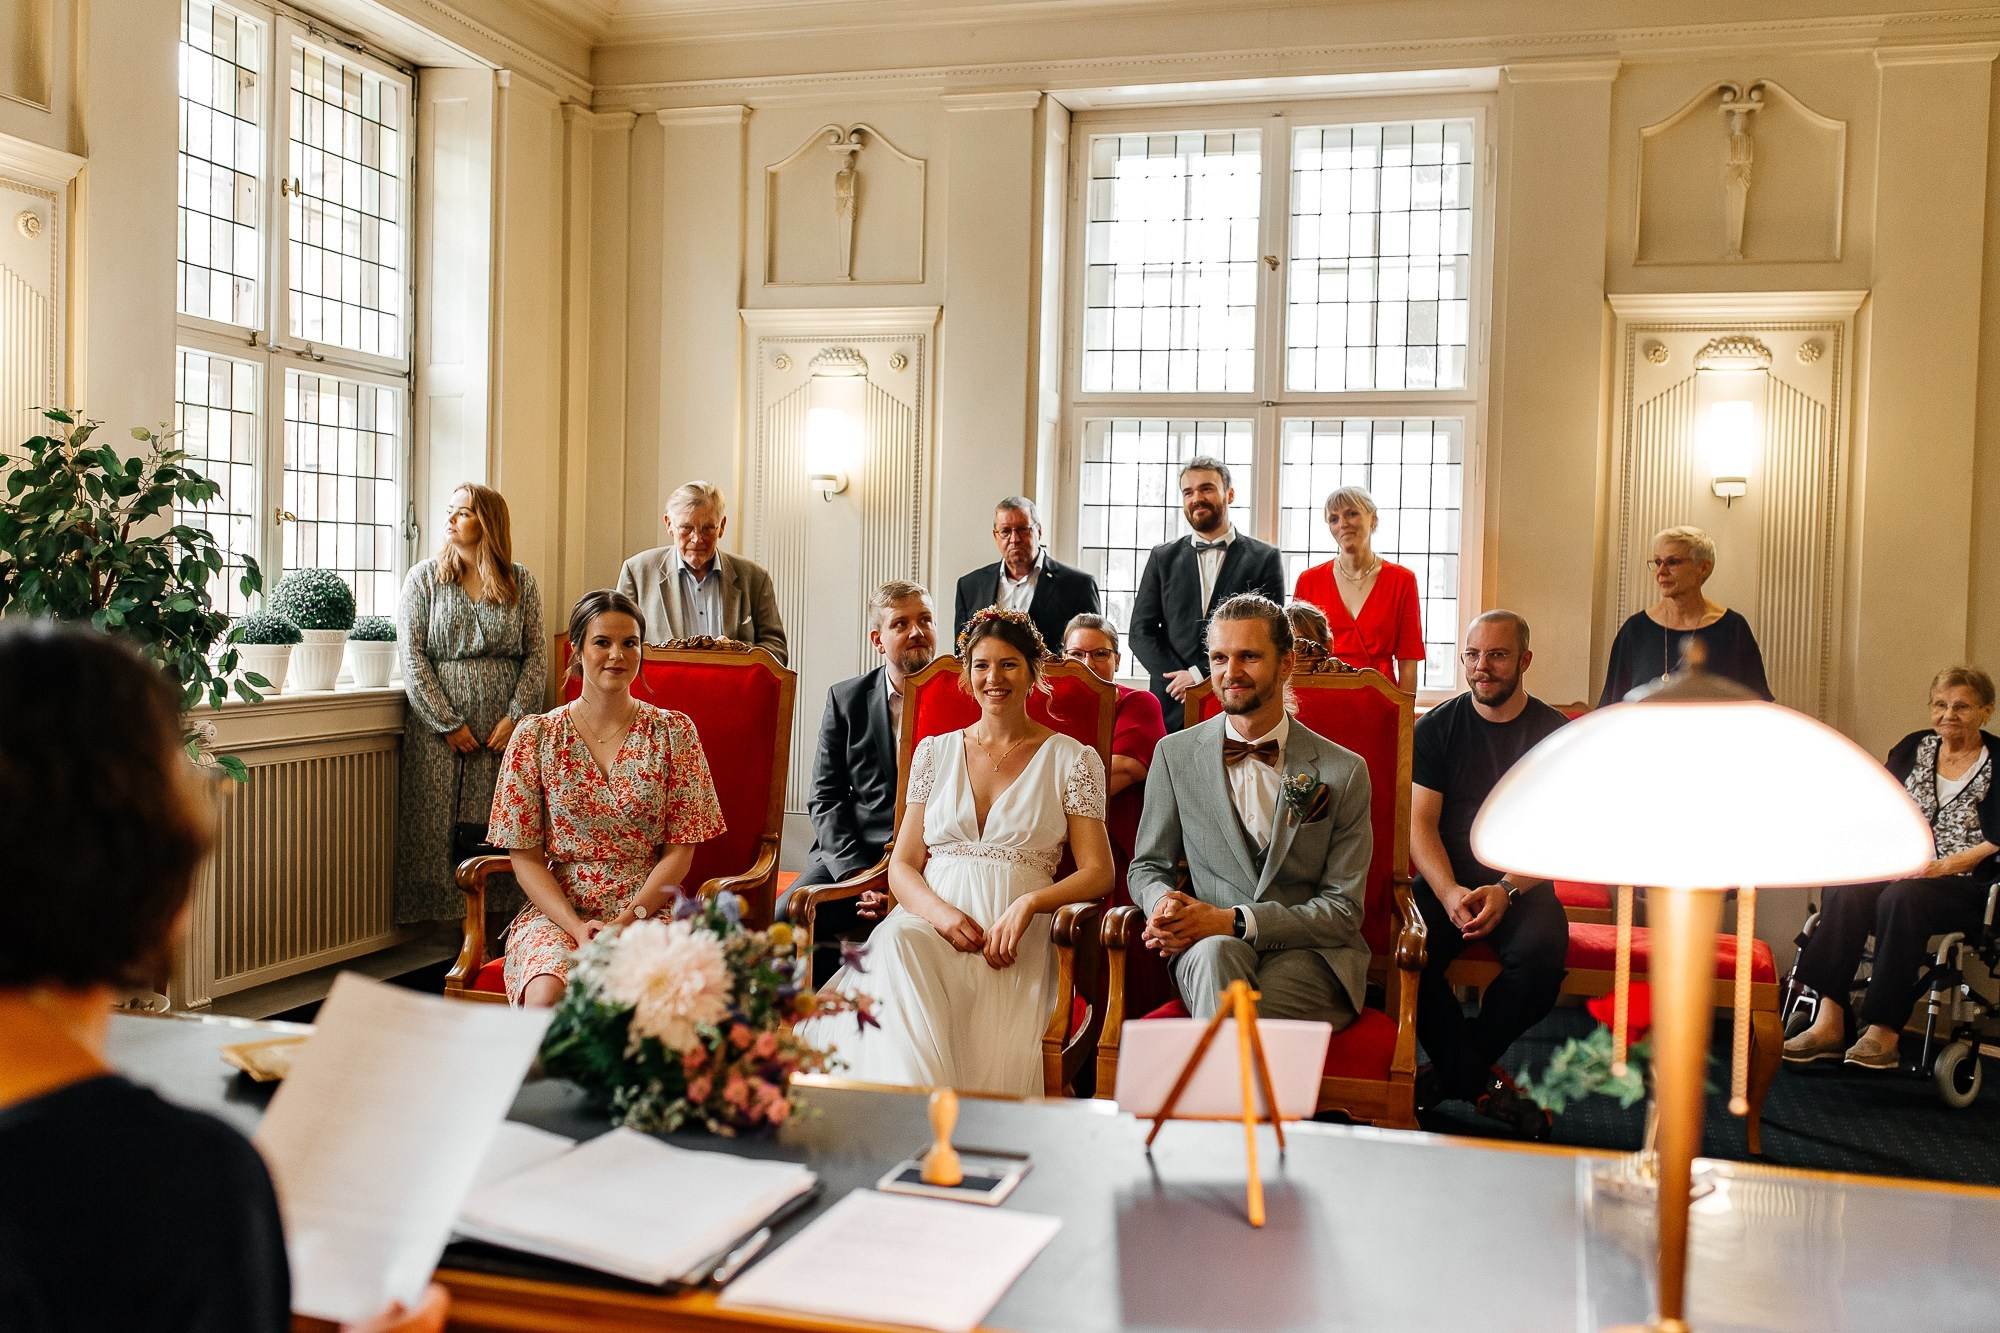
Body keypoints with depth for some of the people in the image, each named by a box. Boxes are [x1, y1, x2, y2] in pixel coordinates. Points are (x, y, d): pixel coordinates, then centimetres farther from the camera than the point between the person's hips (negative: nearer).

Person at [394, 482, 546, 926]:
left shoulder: (521, 581, 6)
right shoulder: (424, 578, 4)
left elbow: (536, 656, 4)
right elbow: (412, 657, -2)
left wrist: (516, 717, -9)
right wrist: (448, 724, -9)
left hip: (504, 731, 1)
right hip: (439, 734, 0)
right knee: (437, 831, -2)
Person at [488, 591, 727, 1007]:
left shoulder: (673, 732, 4)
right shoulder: (536, 737, 4)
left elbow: (680, 851, 2)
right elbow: (526, 858, 3)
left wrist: (628, 919, -13)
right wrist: (576, 926, -13)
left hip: (650, 909, 0)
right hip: (557, 911, 1)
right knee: (547, 995, -32)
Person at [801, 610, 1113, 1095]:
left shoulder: (1072, 759, 11)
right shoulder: (935, 751, 18)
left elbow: (1097, 872, 5)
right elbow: (902, 865, 13)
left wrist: (1030, 902, -15)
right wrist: (939, 912, -10)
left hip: (1015, 941, -2)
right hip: (930, 917, 2)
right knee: (895, 942, -36)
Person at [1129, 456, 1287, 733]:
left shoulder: (1265, 558, 5)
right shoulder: (1163, 557, 12)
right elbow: (1141, 632, 8)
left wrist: (1199, 675, -9)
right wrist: (1181, 681, -7)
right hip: (1173, 709, 2)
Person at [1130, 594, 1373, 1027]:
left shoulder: (1343, 772, 1)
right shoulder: (1175, 755, 8)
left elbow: (1343, 910, -2)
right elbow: (1147, 865, 16)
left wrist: (1233, 921, -17)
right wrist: (1163, 903, -11)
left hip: (1308, 957, -2)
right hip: (1206, 954, 2)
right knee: (1217, 951, -36)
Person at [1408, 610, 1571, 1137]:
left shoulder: (1556, 734, 4)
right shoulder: (1437, 728, 6)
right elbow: (1420, 822, 0)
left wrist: (1506, 891, -19)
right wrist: (1450, 892, -18)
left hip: (1523, 887, 0)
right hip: (1446, 881, 1)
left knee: (1541, 952, -32)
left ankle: (1456, 1069, -8)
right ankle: (1481, 1083, -10)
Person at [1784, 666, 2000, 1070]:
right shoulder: (1913, 748, 16)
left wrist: (1944, 866, -18)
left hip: (1967, 887, -4)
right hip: (1902, 871, 4)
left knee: (1901, 898, -36)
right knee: (1845, 889, -28)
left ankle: (1883, 1032, -34)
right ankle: (1829, 1022, -34)